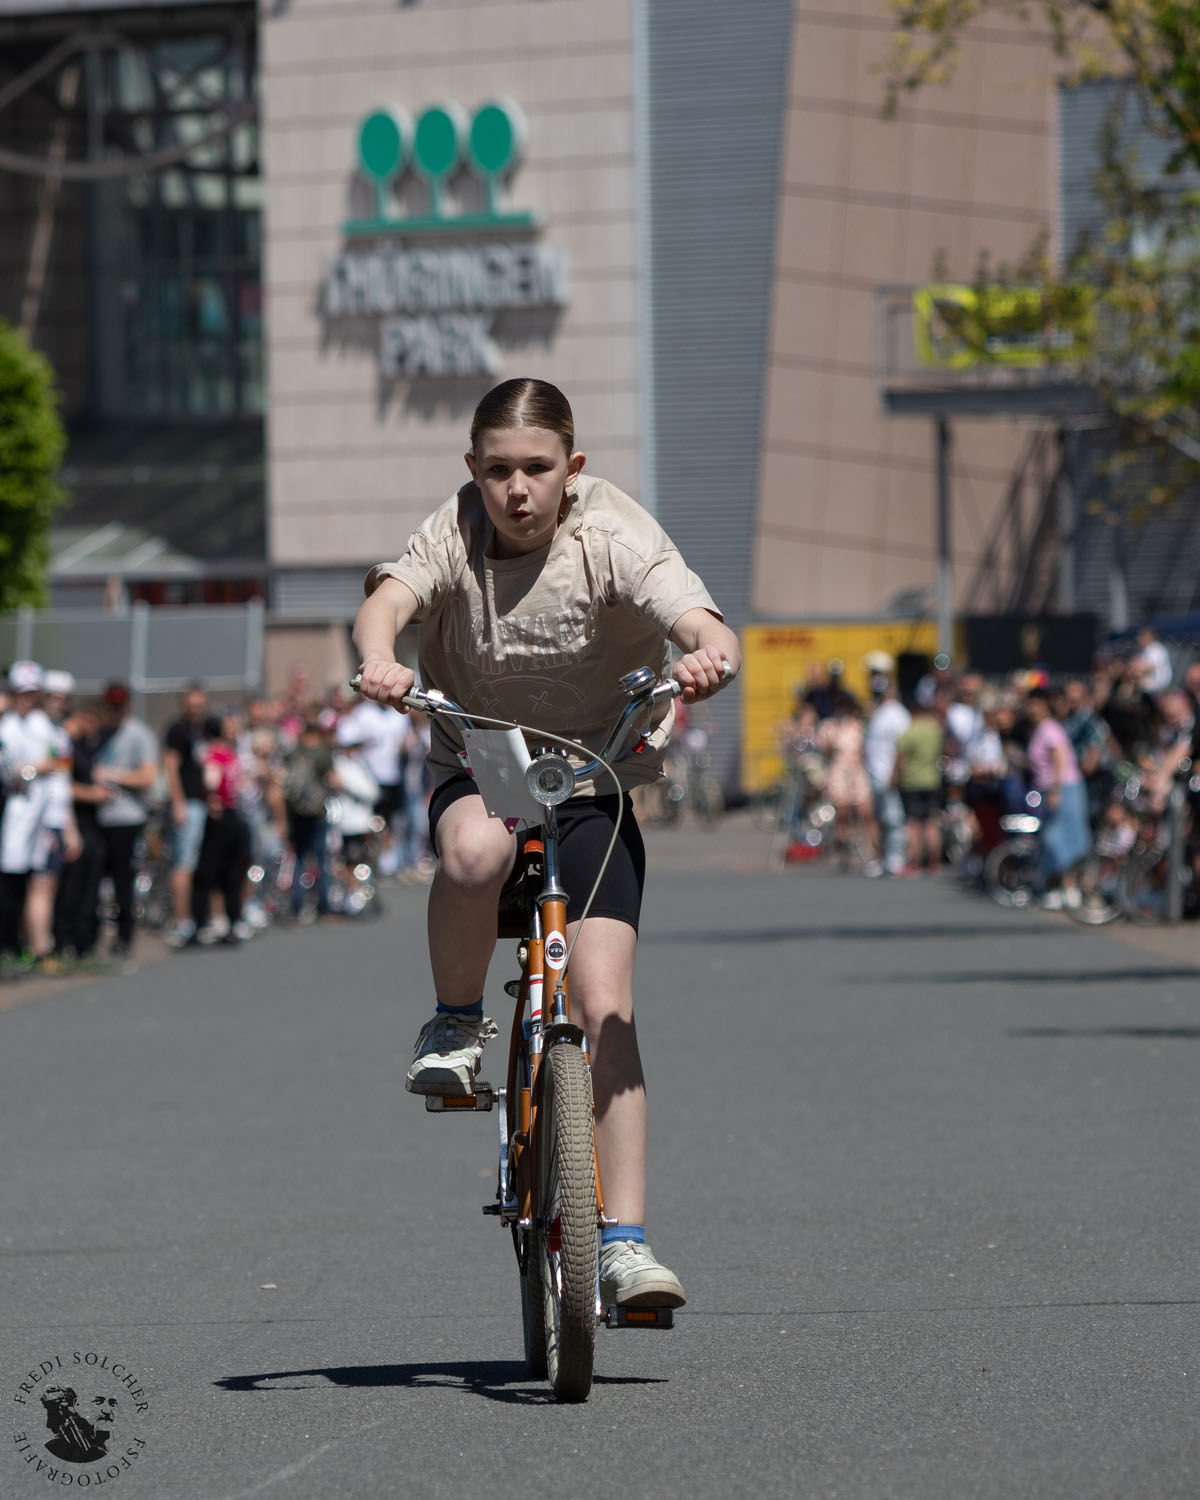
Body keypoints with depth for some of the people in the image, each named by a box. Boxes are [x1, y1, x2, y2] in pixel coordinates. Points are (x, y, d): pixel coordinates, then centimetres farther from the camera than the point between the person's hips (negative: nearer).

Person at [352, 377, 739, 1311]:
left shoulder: (612, 537, -14)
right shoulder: (454, 534, -9)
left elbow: (704, 625, -28)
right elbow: (388, 598, -28)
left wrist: (710, 656, -53)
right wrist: (379, 659, -51)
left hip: (594, 786, -1)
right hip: (477, 772, 1)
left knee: (605, 1004, -14)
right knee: (476, 848, -37)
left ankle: (625, 1241, -10)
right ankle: (456, 1022, -9)